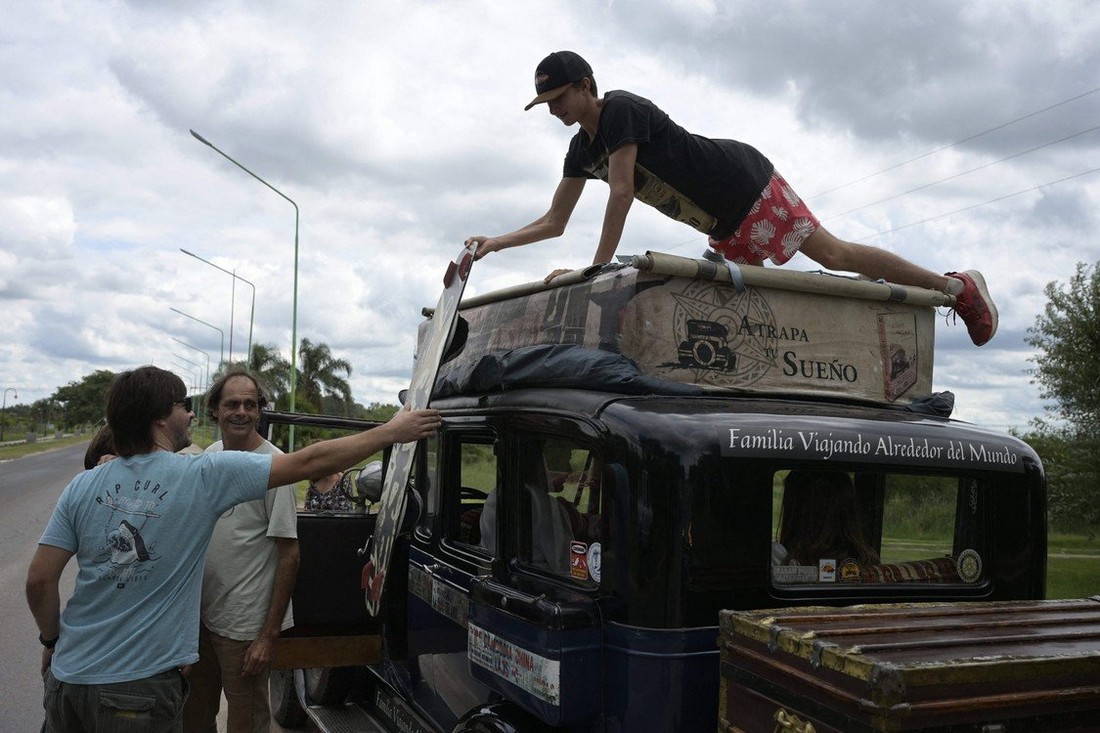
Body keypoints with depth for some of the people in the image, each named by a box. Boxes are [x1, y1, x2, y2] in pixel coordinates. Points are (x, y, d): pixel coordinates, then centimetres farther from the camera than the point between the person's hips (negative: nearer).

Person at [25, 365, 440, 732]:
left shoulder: (83, 486, -1)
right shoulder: (205, 476, -13)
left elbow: (40, 579, -1)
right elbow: (311, 462, -11)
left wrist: (51, 640, 17)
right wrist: (392, 432, -4)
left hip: (68, 679, 5)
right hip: (139, 690, -4)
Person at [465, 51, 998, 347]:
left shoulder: (621, 110, -17)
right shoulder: (581, 149, 9)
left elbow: (621, 192, -25)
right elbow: (554, 223, 11)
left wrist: (599, 266, -25)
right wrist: (494, 243, 0)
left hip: (745, 182, -9)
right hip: (724, 225, 9)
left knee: (830, 252, -11)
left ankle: (957, 285, 2)